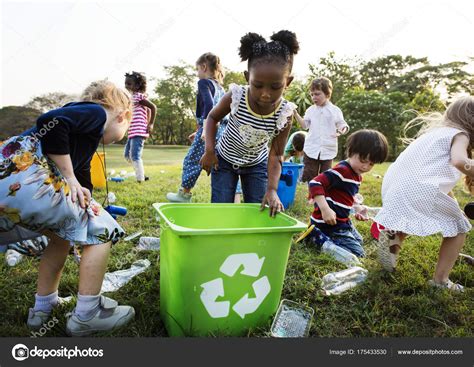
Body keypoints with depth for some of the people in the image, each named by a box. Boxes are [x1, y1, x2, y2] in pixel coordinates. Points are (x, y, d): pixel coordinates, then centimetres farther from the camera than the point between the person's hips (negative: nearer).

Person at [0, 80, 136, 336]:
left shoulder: (85, 142, 31)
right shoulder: (96, 112, 4)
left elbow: (80, 173, 33)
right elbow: (51, 122, -15)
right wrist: (70, 179, -9)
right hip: (23, 178, -10)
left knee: (63, 235, 28)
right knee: (101, 231, 2)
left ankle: (43, 308, 34)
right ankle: (86, 315, 11)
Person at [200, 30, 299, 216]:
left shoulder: (285, 114, -25)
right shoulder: (235, 97, -28)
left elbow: (275, 155, -18)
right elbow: (212, 117, -7)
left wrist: (272, 189, -31)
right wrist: (209, 150, -18)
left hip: (257, 164, 1)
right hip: (225, 160, -1)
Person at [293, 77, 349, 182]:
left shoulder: (335, 110, -1)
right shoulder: (310, 110, 7)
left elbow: (342, 125, 1)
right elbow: (305, 125, 8)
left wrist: (344, 129, -22)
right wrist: (296, 113, -2)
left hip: (328, 150, -2)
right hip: (312, 149, 2)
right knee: (310, 175, 5)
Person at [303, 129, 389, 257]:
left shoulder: (357, 175, 9)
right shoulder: (341, 171, -22)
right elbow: (315, 183, -32)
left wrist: (357, 208, 3)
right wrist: (325, 209, -39)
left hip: (343, 221, 10)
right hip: (328, 223, -10)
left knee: (359, 241, 29)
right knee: (357, 253, -9)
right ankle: (316, 236, -7)